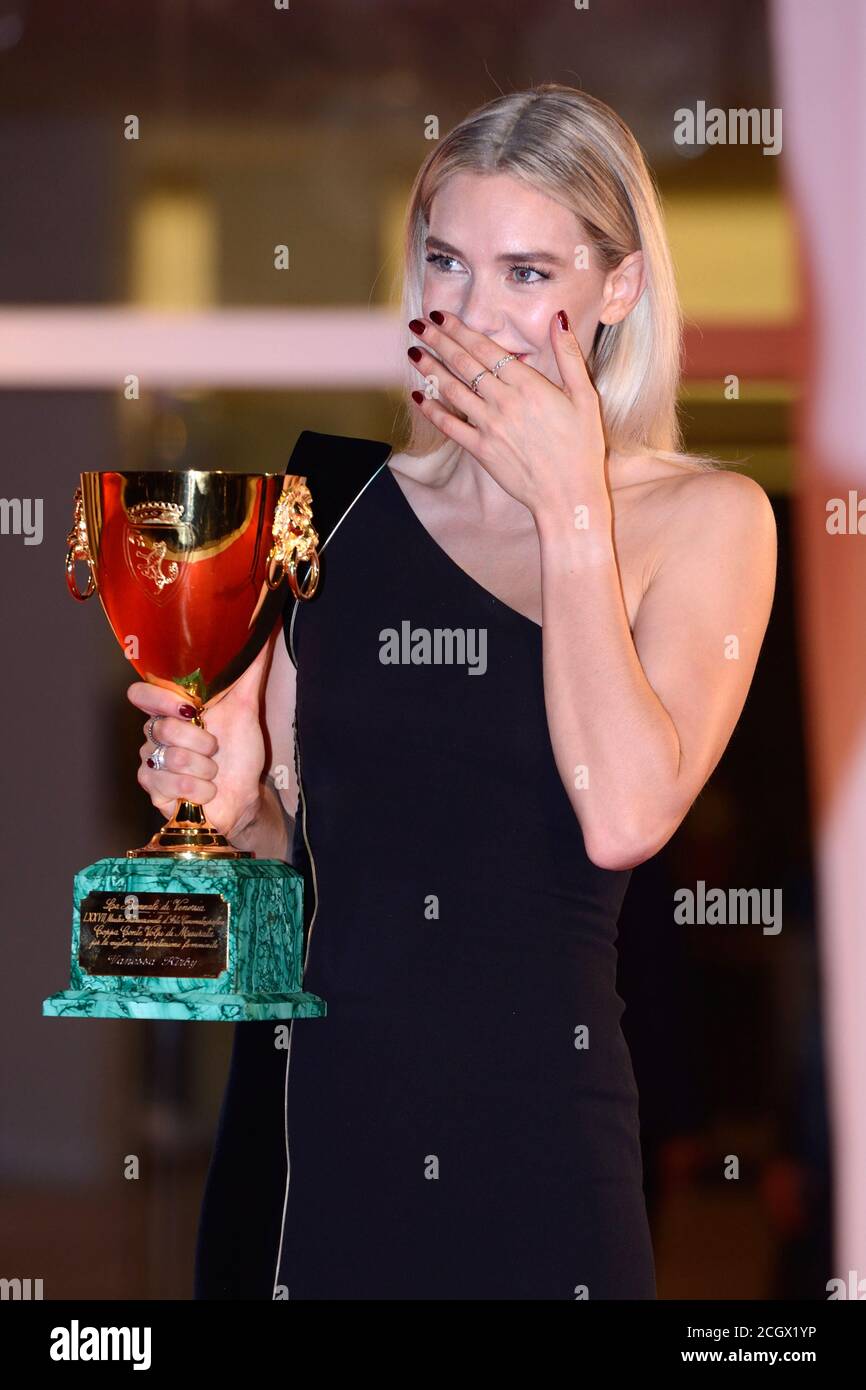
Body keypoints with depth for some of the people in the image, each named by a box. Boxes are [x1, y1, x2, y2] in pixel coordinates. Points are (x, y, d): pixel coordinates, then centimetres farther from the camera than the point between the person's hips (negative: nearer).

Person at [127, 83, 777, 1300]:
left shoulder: (702, 519, -2)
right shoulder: (337, 502, 6)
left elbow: (624, 820, -17)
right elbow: (284, 832, 13)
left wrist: (570, 511, -11)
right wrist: (229, 798, -9)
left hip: (536, 1138, -2)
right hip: (304, 1116, 3)